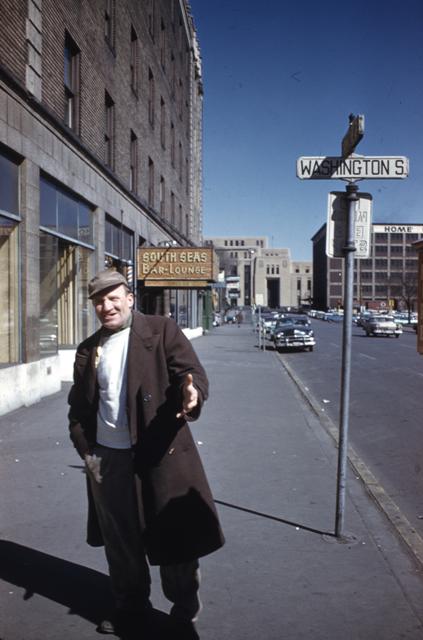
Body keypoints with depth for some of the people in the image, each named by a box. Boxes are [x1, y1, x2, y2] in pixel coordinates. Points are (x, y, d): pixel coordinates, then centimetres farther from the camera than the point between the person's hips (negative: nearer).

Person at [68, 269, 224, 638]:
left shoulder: (162, 330, -5)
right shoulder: (88, 350, 8)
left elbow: (193, 372, -12)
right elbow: (79, 407, 14)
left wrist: (193, 394, -34)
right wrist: (85, 450, 5)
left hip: (160, 454, -4)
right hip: (107, 460, 4)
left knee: (173, 537, 10)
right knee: (120, 542, 18)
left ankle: (185, 608, 35)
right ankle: (131, 608, 40)